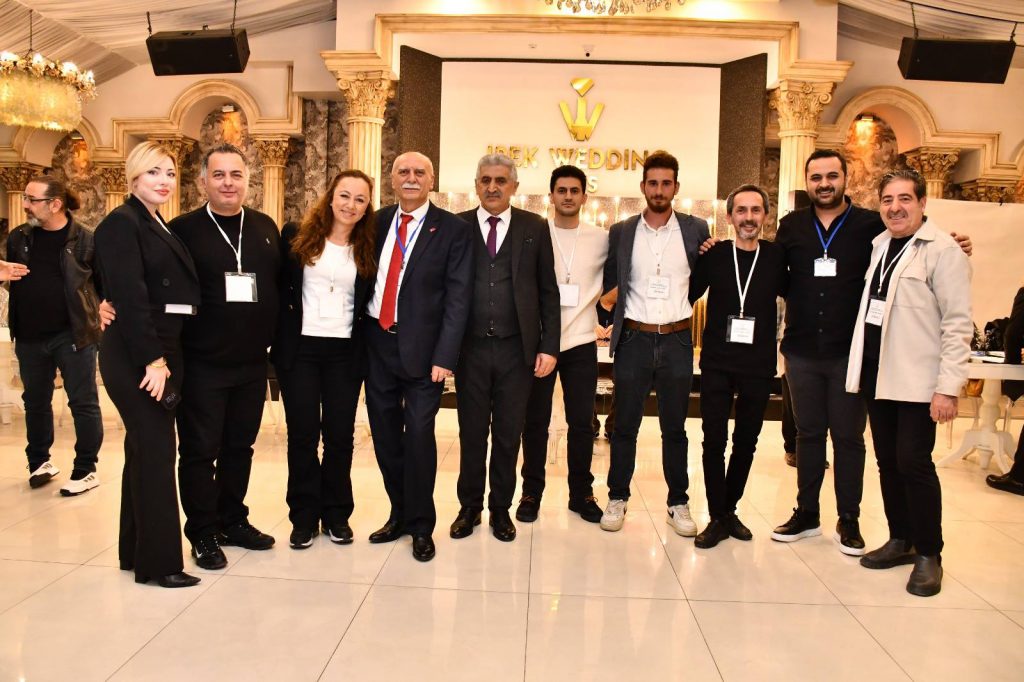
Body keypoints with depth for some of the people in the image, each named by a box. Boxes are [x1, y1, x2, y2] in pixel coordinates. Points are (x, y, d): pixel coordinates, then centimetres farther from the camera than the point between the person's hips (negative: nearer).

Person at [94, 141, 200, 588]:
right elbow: (129, 297, -19)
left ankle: (136, 551, 26)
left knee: (145, 450, 14)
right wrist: (152, 361, -21)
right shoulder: (122, 223, -10)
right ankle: (159, 560, 6)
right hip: (134, 359, -9)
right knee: (156, 453, -5)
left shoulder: (157, 227, 16)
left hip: (158, 354, 9)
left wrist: (163, 358, 10)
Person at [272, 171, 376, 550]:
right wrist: (285, 331, -3)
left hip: (345, 353, 1)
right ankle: (304, 517, 18)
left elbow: (369, 304, 7)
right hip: (299, 349, -1)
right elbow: (279, 289, 4)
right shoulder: (296, 237, 2)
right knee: (302, 433, 5)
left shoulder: (368, 249, 5)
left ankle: (337, 515, 21)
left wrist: (363, 339, -4)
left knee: (340, 434, 7)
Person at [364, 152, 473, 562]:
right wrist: (359, 338, 3)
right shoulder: (376, 223, 9)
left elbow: (457, 297, -8)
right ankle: (399, 515, 30)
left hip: (422, 349, -4)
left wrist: (444, 356, -14)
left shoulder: (452, 230, -4)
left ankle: (421, 526, 17)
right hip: (378, 344, 4)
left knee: (419, 436, -1)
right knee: (385, 436, 11)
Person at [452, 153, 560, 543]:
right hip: (470, 348, 0)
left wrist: (549, 346, -2)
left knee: (508, 434, 10)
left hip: (516, 349, 0)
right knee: (471, 433, 11)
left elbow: (548, 291, 4)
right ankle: (470, 507, 27)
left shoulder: (534, 228, 4)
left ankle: (501, 508, 26)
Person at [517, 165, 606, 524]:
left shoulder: (601, 239, 3)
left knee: (582, 422, 7)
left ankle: (581, 493, 21)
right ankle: (531, 492, 19)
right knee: (535, 421, 7)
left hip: (581, 342, 1)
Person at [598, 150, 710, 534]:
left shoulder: (696, 230, 3)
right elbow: (609, 284, 9)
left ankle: (678, 504, 23)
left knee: (674, 428, 10)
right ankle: (617, 499, 21)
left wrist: (681, 304, 1)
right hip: (634, 340, 0)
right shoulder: (621, 232, 3)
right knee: (624, 426, 6)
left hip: (677, 340, 0)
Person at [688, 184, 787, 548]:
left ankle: (730, 508, 30)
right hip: (716, 364, -1)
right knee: (714, 440, 1)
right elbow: (687, 296, 1)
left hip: (759, 366, 1)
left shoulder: (777, 256, 0)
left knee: (746, 442, 12)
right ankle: (718, 517, 15)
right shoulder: (713, 255, -2)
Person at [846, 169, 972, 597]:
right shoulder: (880, 244, 13)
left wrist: (949, 387, -16)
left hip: (917, 381, -6)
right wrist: (861, 367, 9)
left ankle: (929, 554, 12)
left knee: (914, 463, -4)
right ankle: (901, 540, 27)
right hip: (877, 376, 7)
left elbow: (958, 323, -11)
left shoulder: (942, 250, -8)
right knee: (888, 462, 12)